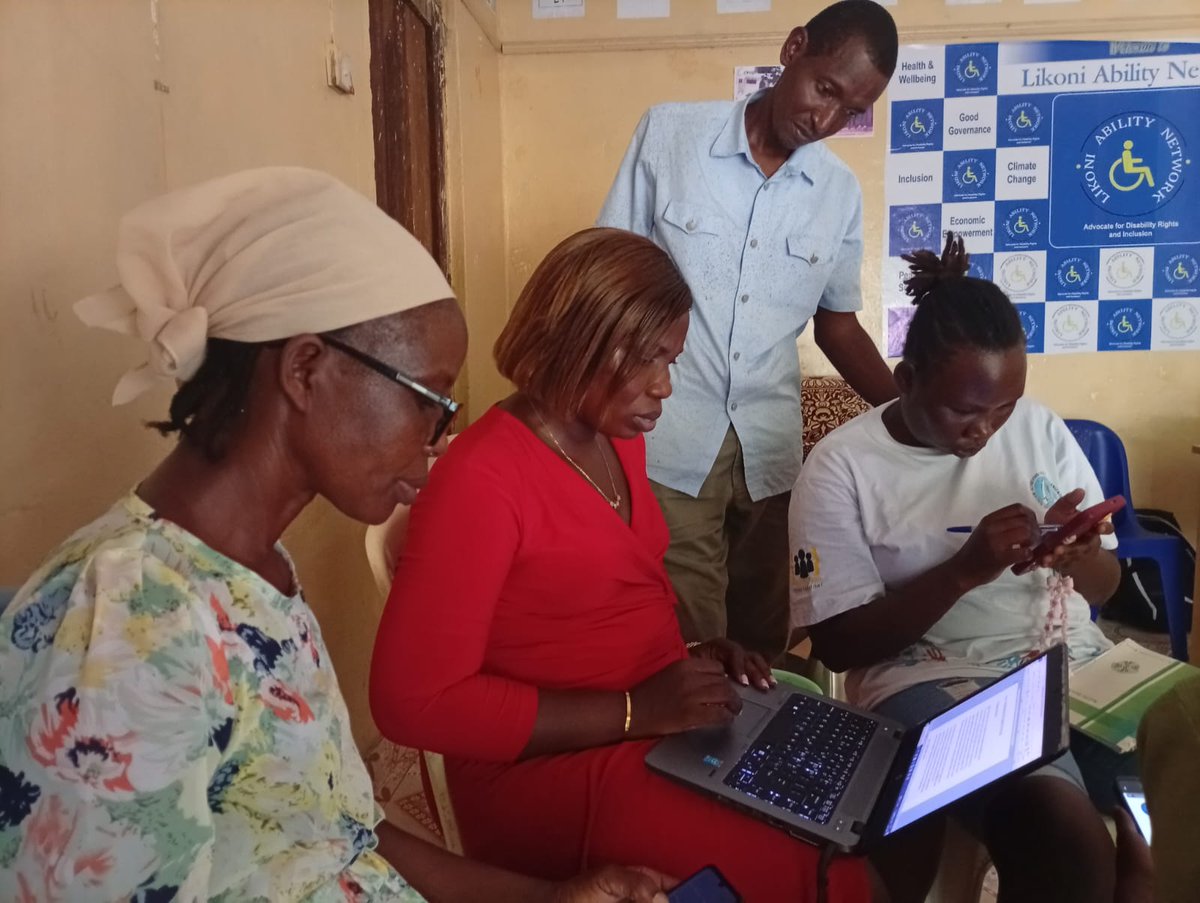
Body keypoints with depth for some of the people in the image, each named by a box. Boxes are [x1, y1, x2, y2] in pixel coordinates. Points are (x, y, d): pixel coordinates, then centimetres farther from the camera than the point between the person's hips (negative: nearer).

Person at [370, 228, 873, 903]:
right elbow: (414, 701, -20)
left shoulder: (620, 438, 8)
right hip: (550, 770, -8)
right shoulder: (480, 477, -18)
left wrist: (691, 655, 2)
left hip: (666, 726, 8)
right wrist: (632, 712, -22)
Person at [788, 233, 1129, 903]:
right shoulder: (841, 468, -8)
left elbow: (1106, 585, 12)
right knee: (1069, 836, -31)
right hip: (930, 681, -5)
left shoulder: (1040, 427, 6)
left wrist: (1080, 559, -13)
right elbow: (838, 643, -10)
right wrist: (964, 570, -21)